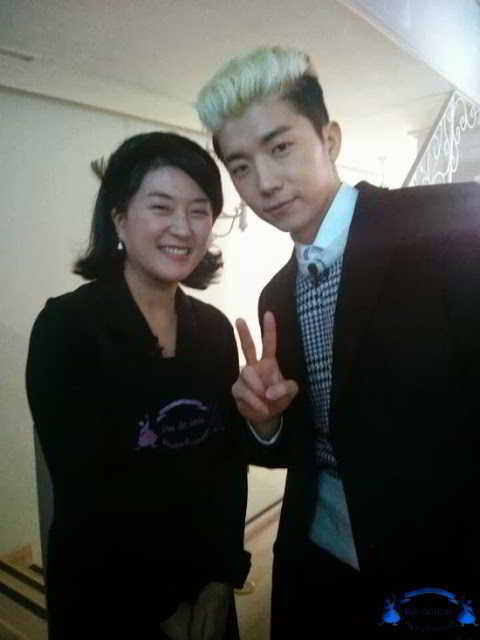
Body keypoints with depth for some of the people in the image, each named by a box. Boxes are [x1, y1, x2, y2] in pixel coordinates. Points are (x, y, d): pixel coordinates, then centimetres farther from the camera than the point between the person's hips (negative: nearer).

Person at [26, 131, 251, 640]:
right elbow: (86, 487, -18)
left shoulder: (216, 329, -3)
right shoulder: (65, 325, -17)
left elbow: (230, 459, 0)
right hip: (107, 594, -4)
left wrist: (221, 576, -6)